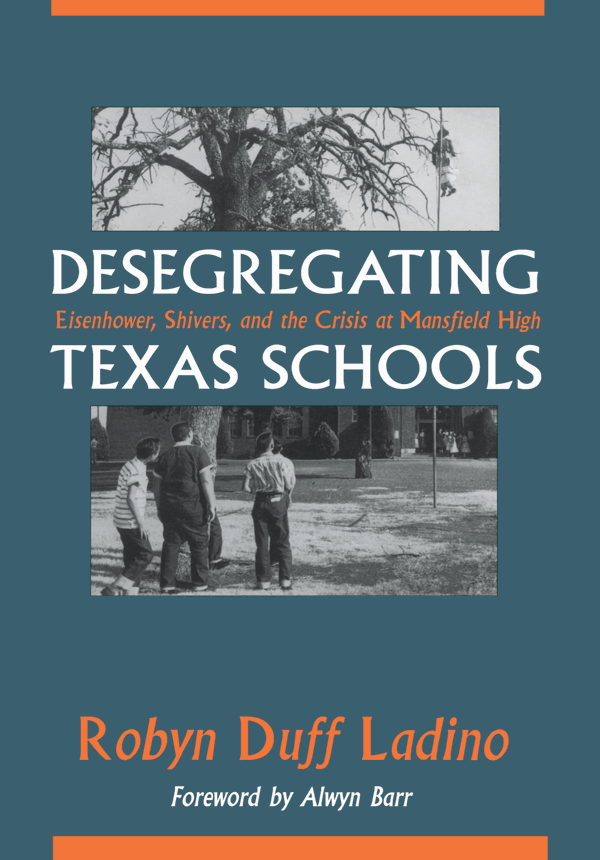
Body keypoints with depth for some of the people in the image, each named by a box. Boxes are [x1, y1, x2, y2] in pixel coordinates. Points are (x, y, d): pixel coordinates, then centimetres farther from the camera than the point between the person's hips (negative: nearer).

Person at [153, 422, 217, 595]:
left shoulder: (164, 457, 6)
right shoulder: (198, 452, -6)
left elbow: (157, 485, 8)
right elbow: (206, 481, -11)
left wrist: (160, 507, 17)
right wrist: (212, 504, -7)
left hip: (169, 507, 4)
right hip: (194, 507, -4)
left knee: (170, 544, 10)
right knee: (199, 544, 8)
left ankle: (167, 583, 10)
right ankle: (200, 583, 14)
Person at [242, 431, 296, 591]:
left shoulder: (252, 464, -5)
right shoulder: (281, 461, -10)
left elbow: (246, 487, -7)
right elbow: (290, 484, -10)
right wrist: (287, 494, 10)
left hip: (261, 504, 1)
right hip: (279, 502, -1)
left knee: (262, 543, 9)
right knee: (282, 542, 9)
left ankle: (263, 581, 10)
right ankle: (285, 579, 7)